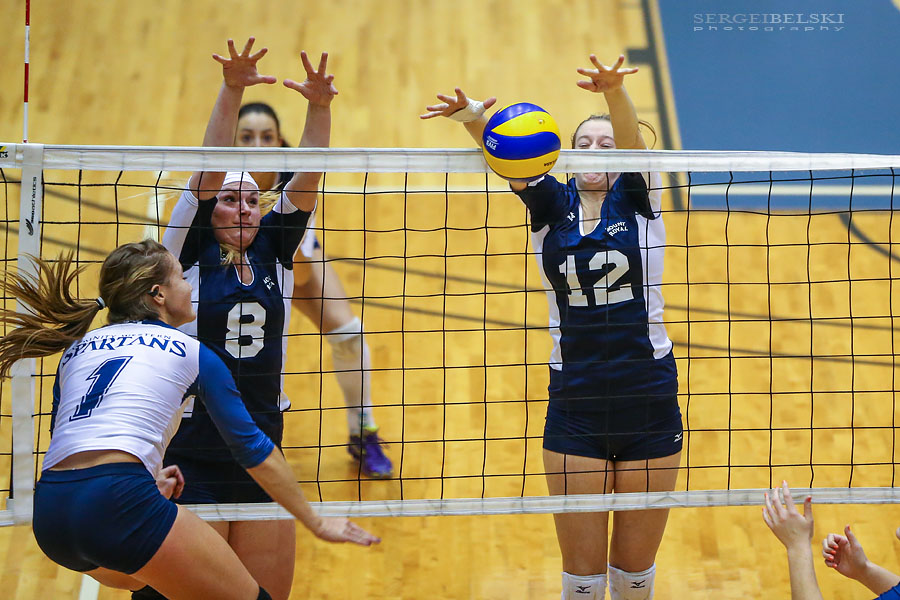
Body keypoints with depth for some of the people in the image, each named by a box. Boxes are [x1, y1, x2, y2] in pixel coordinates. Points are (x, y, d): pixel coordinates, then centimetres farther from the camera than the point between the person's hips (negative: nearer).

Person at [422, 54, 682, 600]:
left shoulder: (637, 198, 0)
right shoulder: (552, 206, 3)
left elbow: (631, 139, -21)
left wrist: (615, 91, -42)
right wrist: (475, 118, -37)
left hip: (650, 404, -1)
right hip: (575, 407, 1)